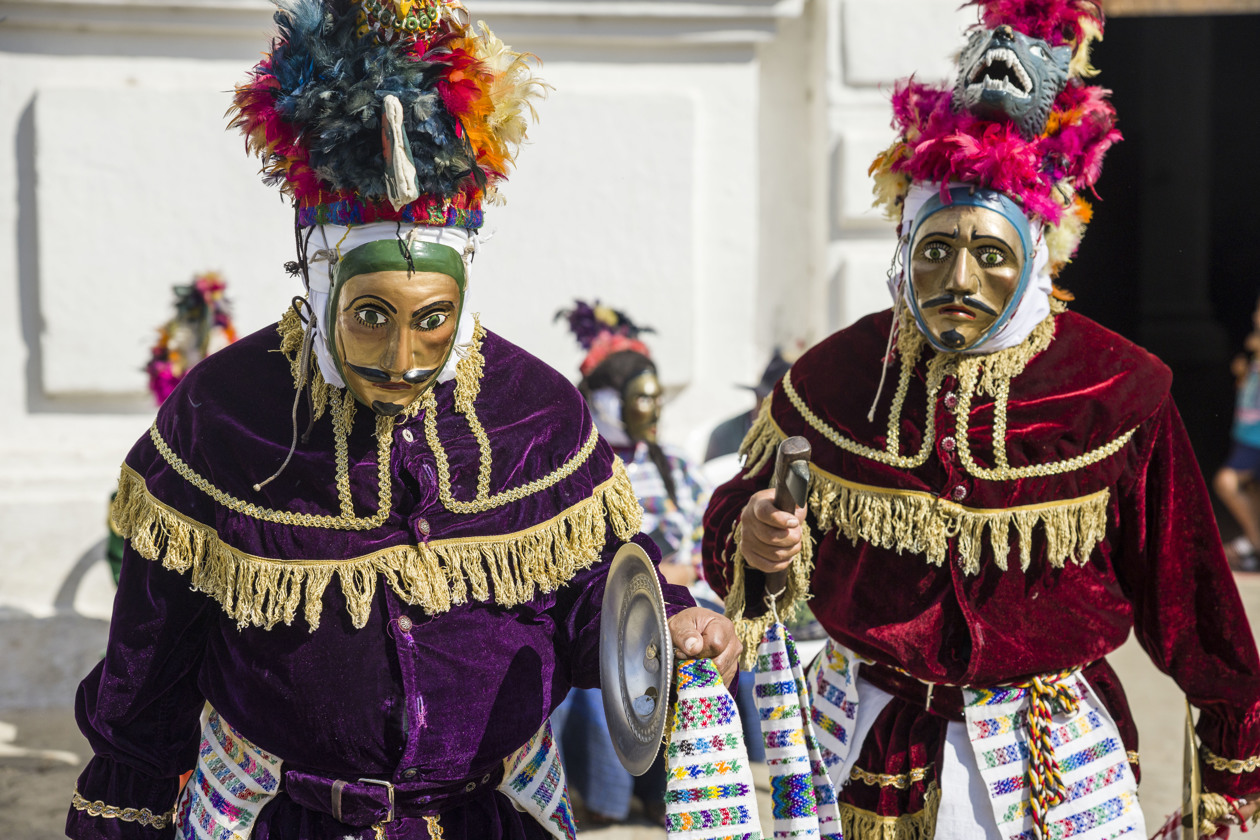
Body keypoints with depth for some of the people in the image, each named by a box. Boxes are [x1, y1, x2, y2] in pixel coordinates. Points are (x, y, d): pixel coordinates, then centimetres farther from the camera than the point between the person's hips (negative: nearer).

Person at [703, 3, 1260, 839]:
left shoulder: (1115, 390, -11)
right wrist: (754, 543, -19)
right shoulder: (837, 375, -6)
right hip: (866, 740, 2)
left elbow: (1181, 583, -1)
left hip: (1046, 763, -1)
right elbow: (740, 511, 6)